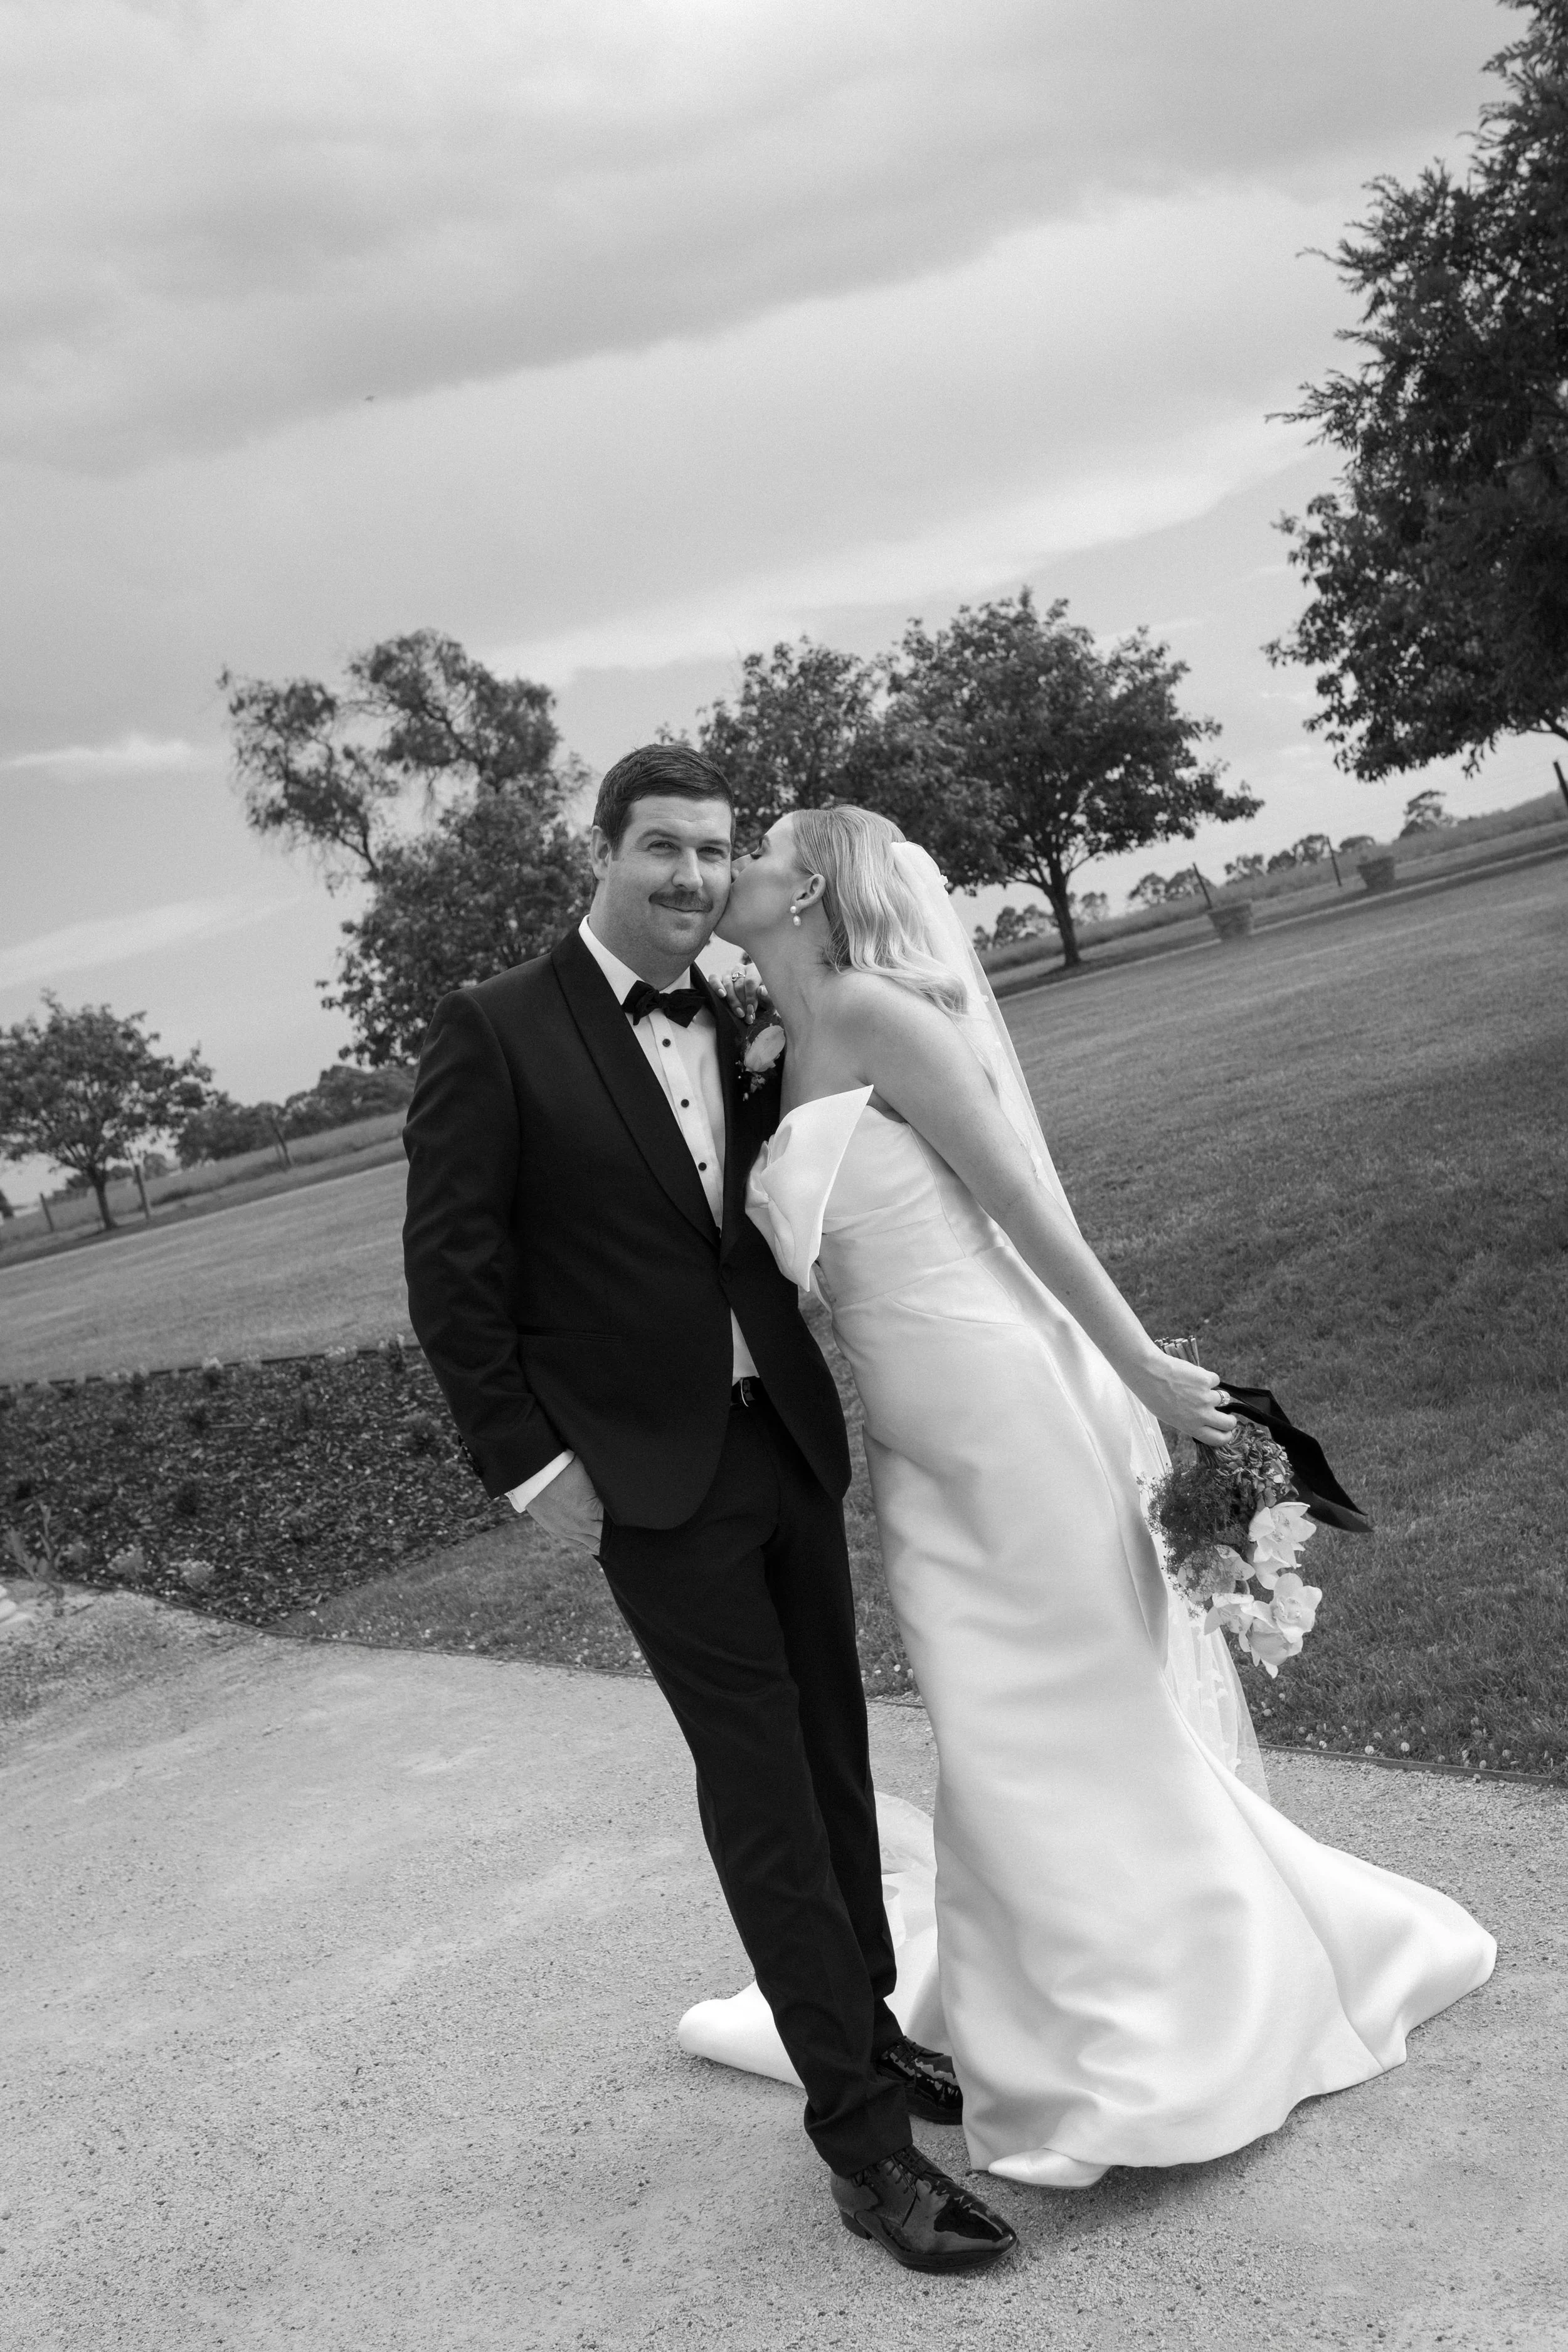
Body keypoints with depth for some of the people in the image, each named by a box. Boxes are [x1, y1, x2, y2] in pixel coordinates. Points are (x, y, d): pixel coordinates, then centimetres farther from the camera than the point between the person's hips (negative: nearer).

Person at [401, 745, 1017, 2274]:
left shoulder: (742, 1024, 5)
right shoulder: (493, 1033, -10)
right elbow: (450, 1274, -9)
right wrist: (531, 1463, -10)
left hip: (790, 1444, 5)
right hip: (653, 1478, -5)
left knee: (832, 1759, 16)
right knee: (761, 1790, -2)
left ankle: (871, 2033, 35)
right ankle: (862, 2138, 8)